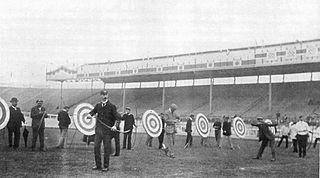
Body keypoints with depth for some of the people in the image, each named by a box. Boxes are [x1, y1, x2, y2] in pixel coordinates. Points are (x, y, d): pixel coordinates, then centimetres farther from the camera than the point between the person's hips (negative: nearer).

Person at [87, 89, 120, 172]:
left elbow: (117, 118, -5)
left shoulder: (112, 106, -3)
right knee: (96, 147, 3)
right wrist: (89, 115, -10)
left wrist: (115, 126, -22)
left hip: (107, 130, -4)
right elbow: (92, 112, 14)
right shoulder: (98, 105, 10)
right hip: (98, 129, 4)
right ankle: (98, 165, 15)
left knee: (107, 149, 0)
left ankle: (106, 166, 10)